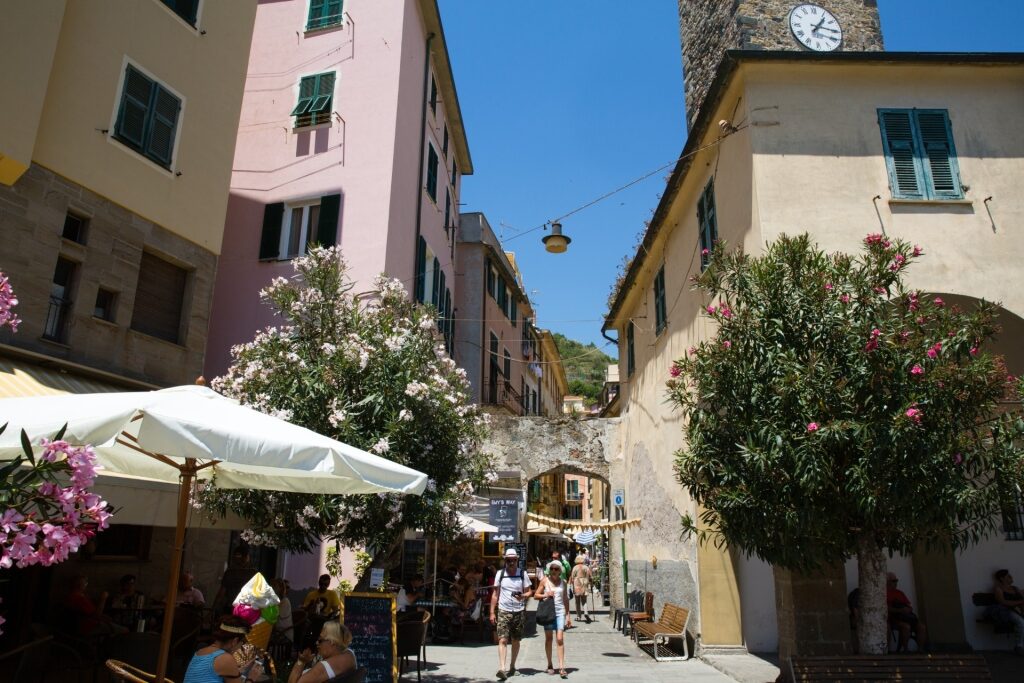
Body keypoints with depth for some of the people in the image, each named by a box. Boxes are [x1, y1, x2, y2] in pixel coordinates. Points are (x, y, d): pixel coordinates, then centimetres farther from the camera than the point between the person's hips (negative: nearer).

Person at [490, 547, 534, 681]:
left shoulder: (523, 574, 2)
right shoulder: (500, 574, 2)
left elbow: (529, 592, 6)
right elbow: (495, 594, 7)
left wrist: (523, 596, -18)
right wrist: (492, 612, 3)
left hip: (518, 611, 1)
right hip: (503, 611, -1)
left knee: (516, 641, 11)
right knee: (502, 640, -12)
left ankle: (512, 665, 27)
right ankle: (501, 668, -17)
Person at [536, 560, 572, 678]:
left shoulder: (563, 583, 7)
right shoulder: (545, 581, 2)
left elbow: (566, 600, 13)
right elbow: (536, 595, 5)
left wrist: (568, 615, 11)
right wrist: (546, 595, -13)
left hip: (560, 612, 0)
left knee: (560, 639, -8)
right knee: (548, 638, 8)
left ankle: (561, 668, -8)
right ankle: (550, 665, 21)